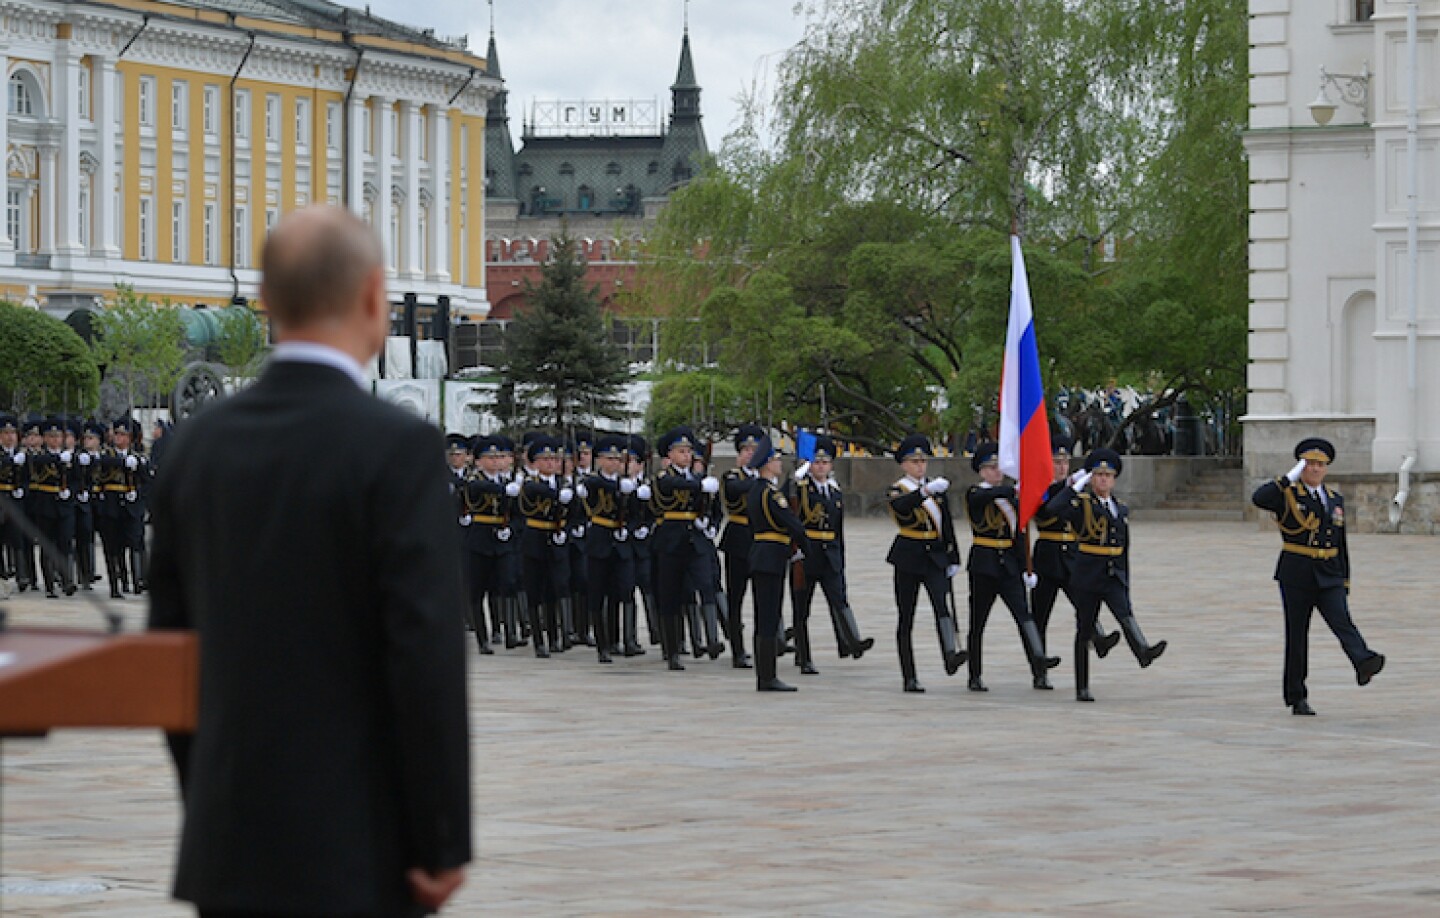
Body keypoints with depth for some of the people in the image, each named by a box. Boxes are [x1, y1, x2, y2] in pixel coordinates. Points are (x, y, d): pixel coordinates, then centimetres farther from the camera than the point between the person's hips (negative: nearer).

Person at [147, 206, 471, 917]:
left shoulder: (199, 443, 6)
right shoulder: (399, 449, -13)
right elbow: (427, 658, -18)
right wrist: (444, 842, -11)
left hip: (230, 841, 6)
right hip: (356, 850, -6)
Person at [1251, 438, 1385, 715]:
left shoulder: (1335, 499, 15)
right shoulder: (1287, 496, -1)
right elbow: (1258, 499, -23)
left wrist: (1345, 581, 15)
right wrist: (1290, 477, -18)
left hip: (1329, 578, 3)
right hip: (1296, 577, -3)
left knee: (1342, 622, -18)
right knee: (1297, 636, 1)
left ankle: (1364, 664, -41)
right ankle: (1296, 699, 7)